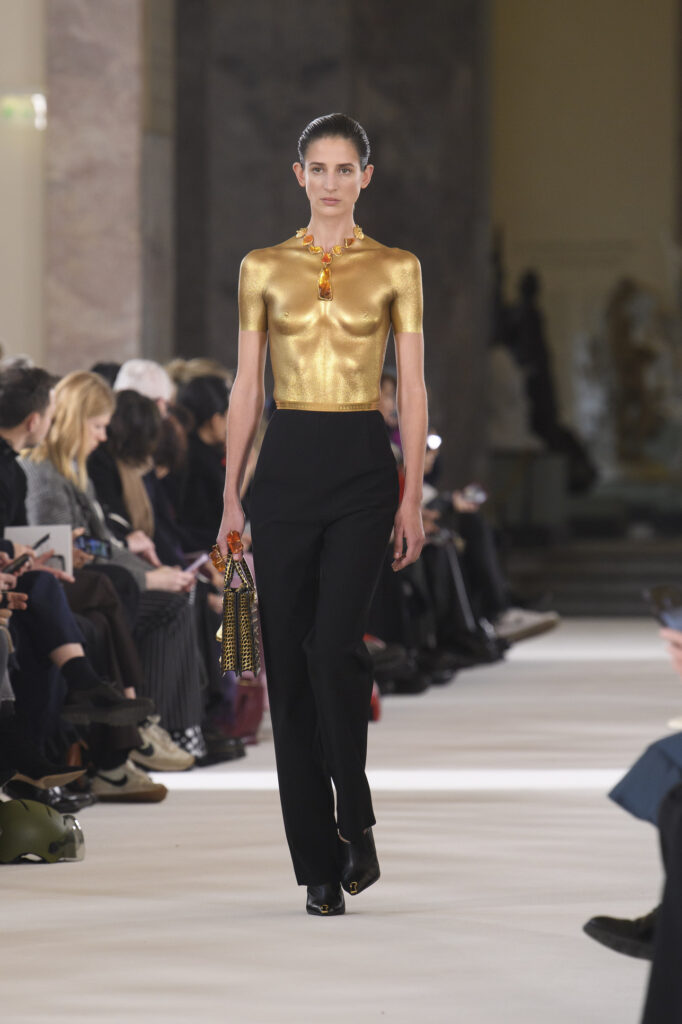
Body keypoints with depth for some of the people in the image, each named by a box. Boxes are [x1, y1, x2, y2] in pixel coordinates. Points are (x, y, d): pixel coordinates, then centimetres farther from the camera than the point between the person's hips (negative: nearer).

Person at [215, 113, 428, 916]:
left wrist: (412, 495, -5)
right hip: (286, 464, 2)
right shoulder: (264, 269, 8)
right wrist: (231, 494, 3)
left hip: (362, 464, -2)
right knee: (288, 657, 0)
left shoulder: (396, 269, 4)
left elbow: (412, 388, 3)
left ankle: (354, 820, 2)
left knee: (335, 641, -19)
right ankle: (318, 863, 7)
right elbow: (245, 387, 8)